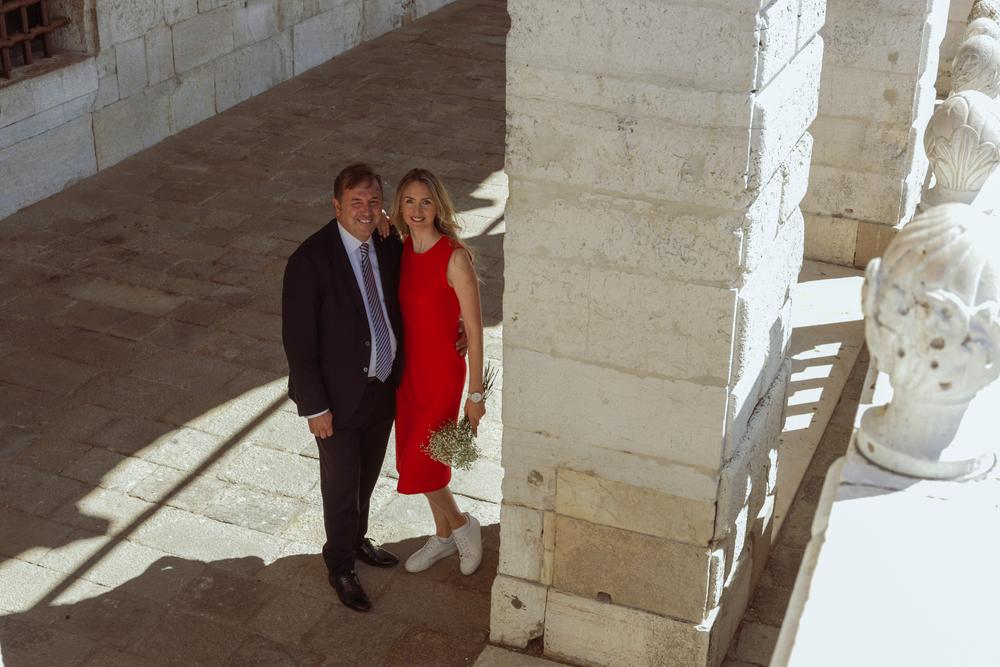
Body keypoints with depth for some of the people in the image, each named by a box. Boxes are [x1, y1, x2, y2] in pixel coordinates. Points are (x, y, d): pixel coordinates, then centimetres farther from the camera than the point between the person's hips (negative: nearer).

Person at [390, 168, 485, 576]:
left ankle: (462, 526, 25)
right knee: (423, 457, 18)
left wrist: (475, 393, -14)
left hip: (442, 371, -7)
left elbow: (474, 329, -17)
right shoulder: (401, 249, -1)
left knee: (417, 466, -1)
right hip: (407, 367, 7)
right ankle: (444, 537, 39)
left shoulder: (455, 257, -21)